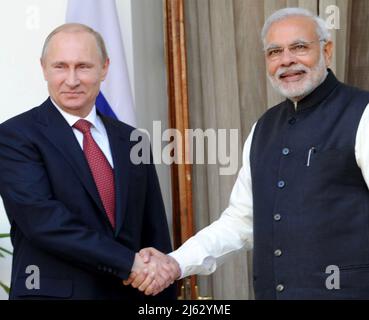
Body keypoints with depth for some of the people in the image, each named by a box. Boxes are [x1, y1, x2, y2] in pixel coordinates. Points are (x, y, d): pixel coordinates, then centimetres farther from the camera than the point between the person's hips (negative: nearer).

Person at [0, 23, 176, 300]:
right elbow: (42, 219, -18)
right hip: (54, 292, -4)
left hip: (129, 292, 5)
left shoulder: (132, 141, 9)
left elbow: (155, 233, 9)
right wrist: (129, 262, -20)